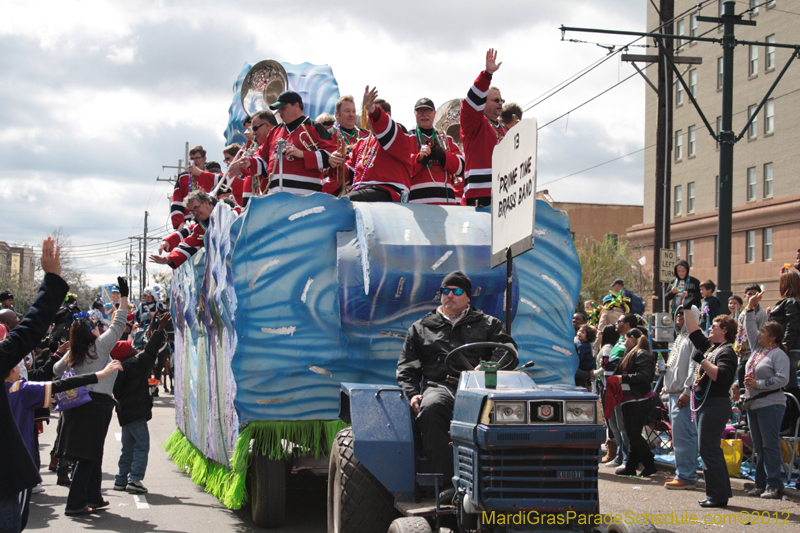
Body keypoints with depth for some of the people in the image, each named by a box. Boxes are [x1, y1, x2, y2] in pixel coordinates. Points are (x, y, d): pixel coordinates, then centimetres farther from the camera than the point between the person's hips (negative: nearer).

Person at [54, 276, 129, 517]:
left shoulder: (73, 354, 9)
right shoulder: (100, 345, -8)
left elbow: (57, 369, 25)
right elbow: (118, 324, -3)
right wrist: (123, 296, 3)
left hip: (78, 402, 7)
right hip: (98, 403, -7)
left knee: (92, 453, 17)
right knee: (88, 456, -5)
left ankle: (93, 498, 25)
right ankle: (75, 504, -6)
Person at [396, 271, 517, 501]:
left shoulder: (488, 324, 26)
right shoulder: (420, 328, 28)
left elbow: (508, 351, 11)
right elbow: (406, 367, 23)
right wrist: (412, 394, 2)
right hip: (438, 385, 1)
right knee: (430, 409, -39)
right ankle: (447, 481, -40)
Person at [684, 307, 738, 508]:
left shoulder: (727, 352, -12)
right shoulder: (710, 346, 15)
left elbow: (721, 375, -27)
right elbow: (694, 333, 25)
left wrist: (703, 361, -23)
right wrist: (687, 310, 26)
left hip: (715, 405, -10)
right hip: (704, 404, 10)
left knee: (708, 449, -10)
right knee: (711, 450, 12)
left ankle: (718, 495, -6)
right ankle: (721, 491, 18)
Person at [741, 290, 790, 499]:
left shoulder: (778, 354, -10)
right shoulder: (757, 349, 13)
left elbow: (783, 379, -20)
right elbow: (749, 328, 20)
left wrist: (758, 384, -19)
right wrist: (750, 308, 13)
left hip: (770, 405, -9)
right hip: (753, 404, 9)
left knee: (770, 445, -8)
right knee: (759, 447, 10)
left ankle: (774, 485, -5)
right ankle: (760, 484, 14)